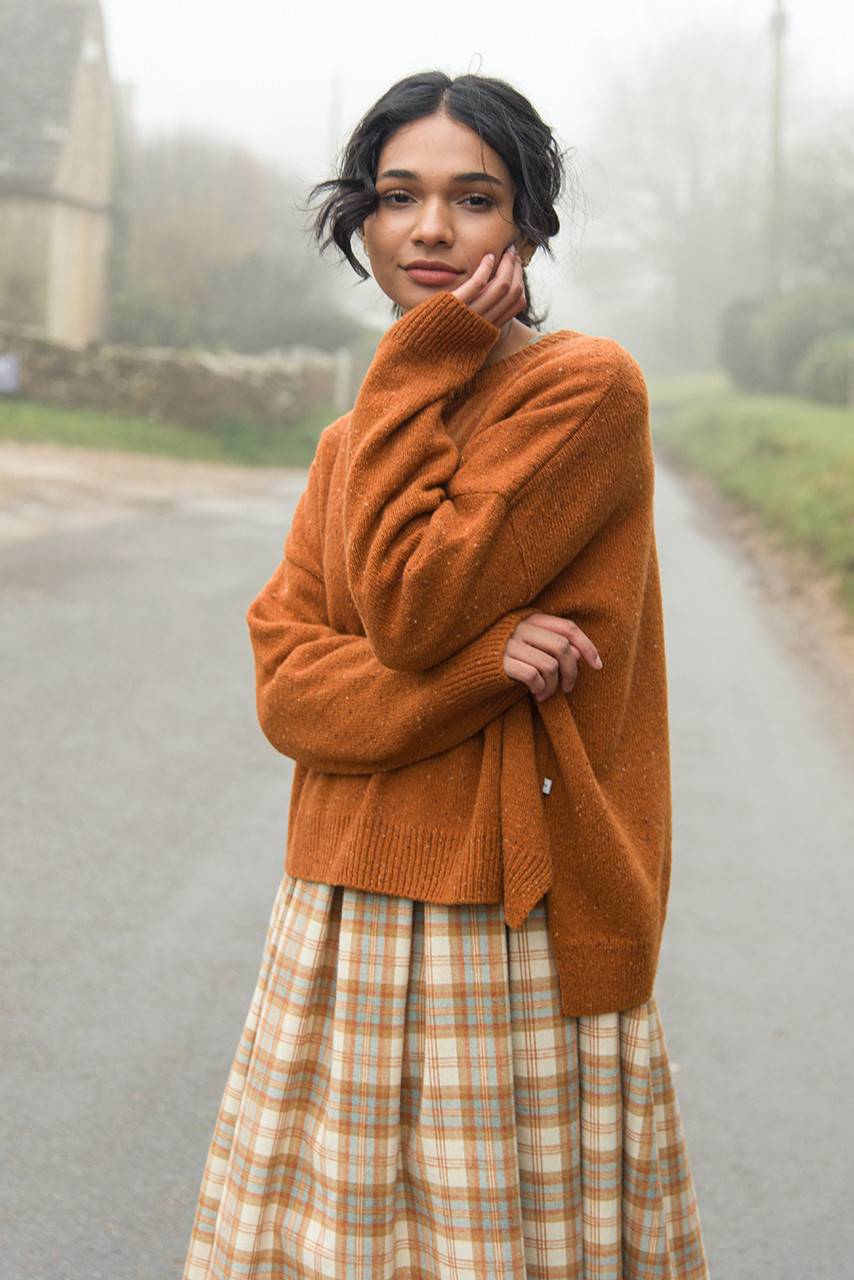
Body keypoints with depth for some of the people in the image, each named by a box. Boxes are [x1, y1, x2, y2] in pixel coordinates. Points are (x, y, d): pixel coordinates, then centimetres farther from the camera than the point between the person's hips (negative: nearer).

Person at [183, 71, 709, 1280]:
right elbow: (286, 683, 1)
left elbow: (408, 607, -17)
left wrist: (419, 369, -8)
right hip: (345, 933, 6)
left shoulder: (588, 387, -9)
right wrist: (475, 662, -16)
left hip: (517, 932, -6)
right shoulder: (356, 441, 12)